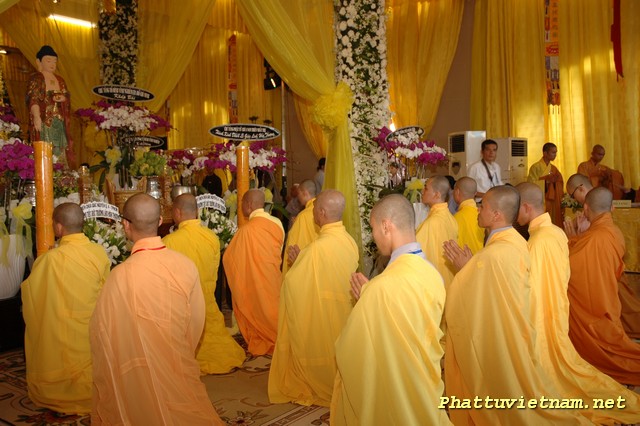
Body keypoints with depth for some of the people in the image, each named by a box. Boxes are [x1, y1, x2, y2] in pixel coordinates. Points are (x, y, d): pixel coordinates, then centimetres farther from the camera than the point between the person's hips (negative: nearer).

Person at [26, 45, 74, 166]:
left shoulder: (60, 80, 18)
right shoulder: (36, 79, -4)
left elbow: (68, 98, 23)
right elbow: (33, 99, -18)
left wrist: (63, 98, -3)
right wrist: (37, 117, -34)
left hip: (60, 123, 7)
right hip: (43, 122, -6)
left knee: (60, 152, 5)